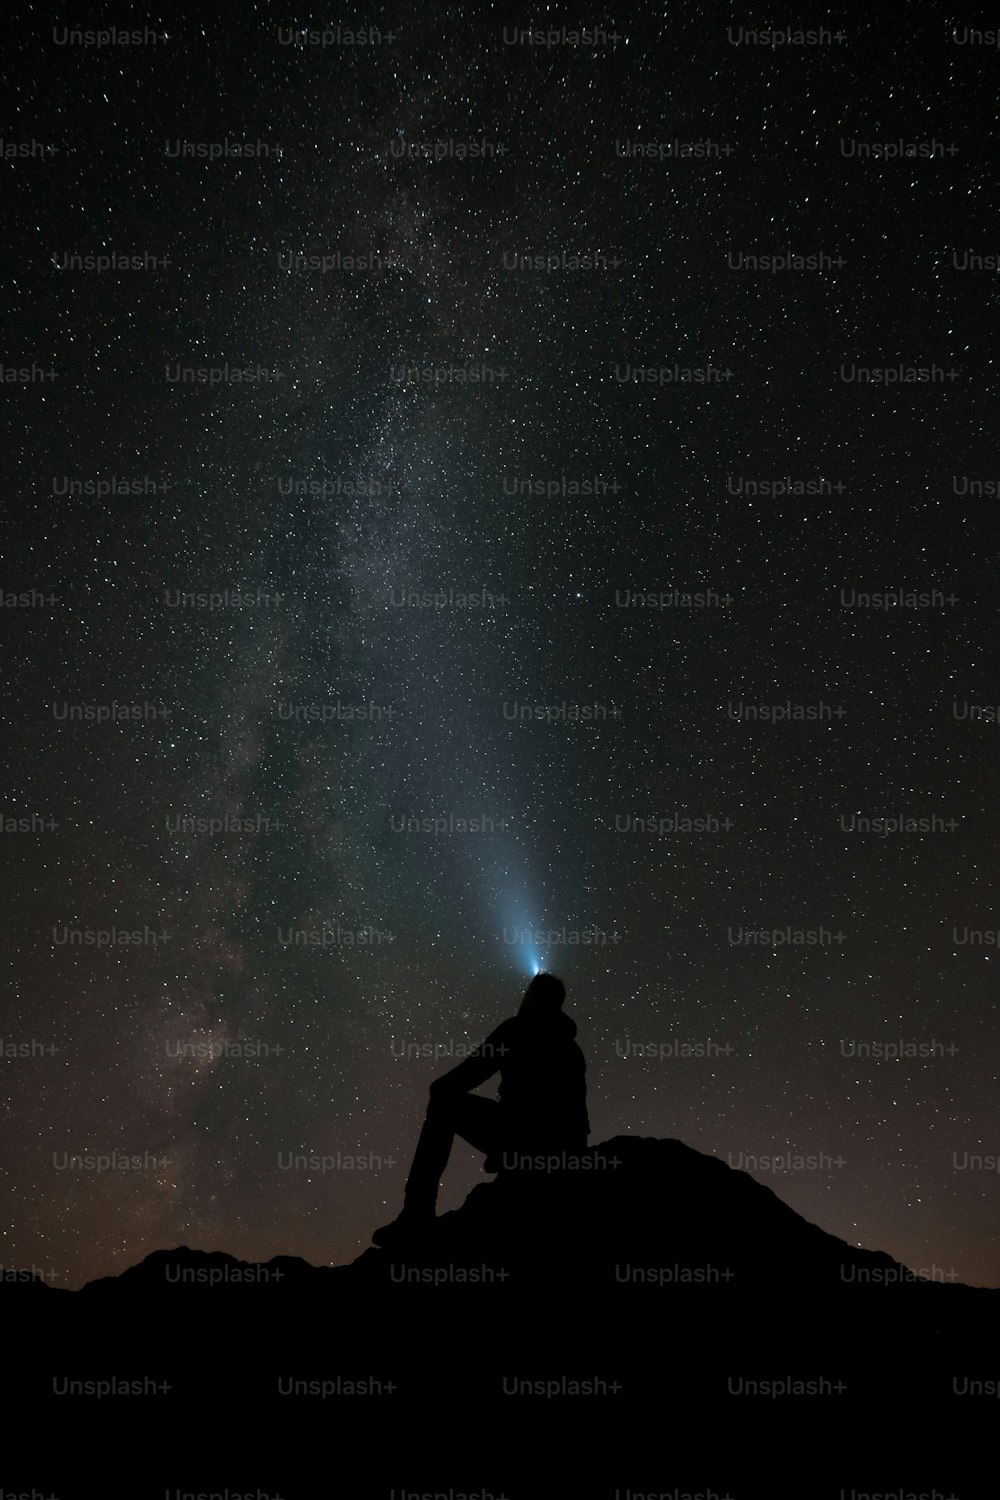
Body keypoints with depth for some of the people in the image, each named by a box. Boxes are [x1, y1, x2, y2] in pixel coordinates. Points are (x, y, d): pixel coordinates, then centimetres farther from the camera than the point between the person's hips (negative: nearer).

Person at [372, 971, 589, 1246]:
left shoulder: (521, 1029, 7)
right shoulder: (570, 1048, 26)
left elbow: (476, 1069, -1)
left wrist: (441, 1088, 16)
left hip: (518, 1139, -7)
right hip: (558, 1153, 7)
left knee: (444, 1103, 8)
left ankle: (417, 1214, -3)